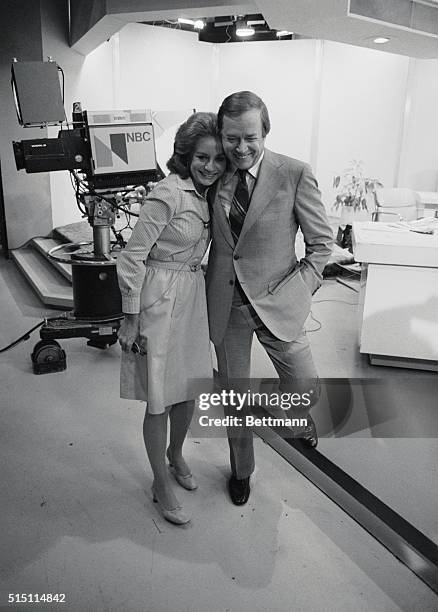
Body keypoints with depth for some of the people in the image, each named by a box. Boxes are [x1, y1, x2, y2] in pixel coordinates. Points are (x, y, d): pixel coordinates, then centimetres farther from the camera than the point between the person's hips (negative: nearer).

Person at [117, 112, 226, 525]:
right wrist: (131, 318, -15)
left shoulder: (209, 196, 7)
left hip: (193, 296, 8)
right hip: (159, 300, -7)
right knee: (159, 400, 5)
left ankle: (176, 454, 45)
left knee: (189, 388, 19)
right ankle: (161, 483, 25)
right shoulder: (168, 194, -18)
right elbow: (132, 257, -17)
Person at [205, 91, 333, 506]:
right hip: (225, 304, 3)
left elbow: (321, 242, -3)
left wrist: (297, 291, -10)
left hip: (275, 303, -2)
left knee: (306, 389, 4)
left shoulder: (295, 174, -10)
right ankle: (241, 469, 41)